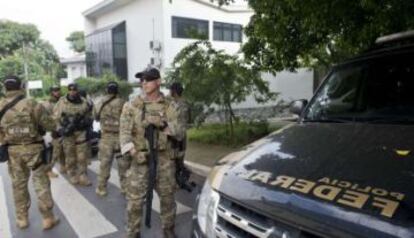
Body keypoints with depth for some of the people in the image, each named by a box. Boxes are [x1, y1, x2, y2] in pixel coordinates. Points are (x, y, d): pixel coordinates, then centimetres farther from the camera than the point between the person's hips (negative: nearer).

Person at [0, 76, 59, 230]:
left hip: (13, 151, 3)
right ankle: (48, 218, 10)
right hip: (33, 149, -3)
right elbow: (50, 125, -9)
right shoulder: (32, 104, -12)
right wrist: (43, 113, 10)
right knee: (41, 184, 5)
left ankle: (22, 219, 26)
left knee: (18, 184, 15)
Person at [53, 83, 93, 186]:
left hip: (81, 132, 1)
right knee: (70, 156, 7)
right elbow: (56, 117, 1)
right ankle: (72, 175, 20)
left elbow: (89, 116, 14)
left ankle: (82, 176, 6)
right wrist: (61, 129, -10)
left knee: (82, 155, -1)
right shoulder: (61, 102, 0)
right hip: (68, 132, -1)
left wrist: (86, 121, -6)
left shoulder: (83, 102, 4)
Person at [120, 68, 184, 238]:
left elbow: (177, 130, -3)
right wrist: (133, 153, -22)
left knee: (167, 197, 14)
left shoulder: (168, 106, 3)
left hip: (163, 159, 2)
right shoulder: (132, 106, -1)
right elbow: (124, 131, -8)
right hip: (139, 159, -2)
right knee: (134, 200, 3)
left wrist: (162, 124, -21)